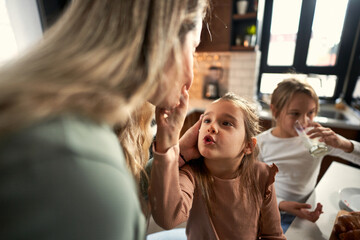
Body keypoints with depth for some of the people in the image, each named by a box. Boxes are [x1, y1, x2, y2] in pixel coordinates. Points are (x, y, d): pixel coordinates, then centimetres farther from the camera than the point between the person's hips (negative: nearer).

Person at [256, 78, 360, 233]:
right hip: (273, 213, -3)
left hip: (308, 214, 3)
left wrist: (344, 144, -28)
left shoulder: (318, 138, -9)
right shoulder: (261, 143, -15)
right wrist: (282, 204, -26)